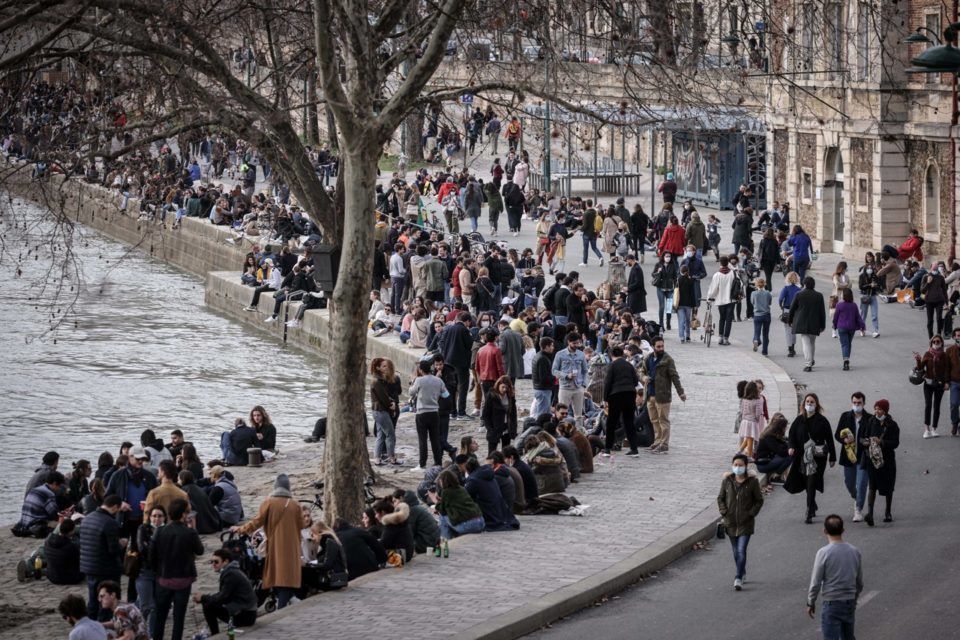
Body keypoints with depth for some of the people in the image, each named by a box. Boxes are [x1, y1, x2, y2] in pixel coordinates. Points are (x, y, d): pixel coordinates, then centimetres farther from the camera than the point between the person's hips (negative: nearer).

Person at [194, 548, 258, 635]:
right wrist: (205, 597, 2)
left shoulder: (231, 574, -16)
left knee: (208, 607, -12)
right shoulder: (233, 571, 15)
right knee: (208, 603, 16)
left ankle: (215, 635, -3)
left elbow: (222, 598, -17)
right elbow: (222, 595, 16)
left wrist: (203, 598, -5)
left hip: (244, 615, -10)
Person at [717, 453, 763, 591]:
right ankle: (743, 573, 34)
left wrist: (751, 514, -9)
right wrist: (724, 512, -4)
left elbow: (759, 500, 2)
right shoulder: (727, 480, 0)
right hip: (731, 522, 4)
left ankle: (738, 578, -13)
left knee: (741, 551, -14)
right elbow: (720, 498, 10)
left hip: (746, 523, -4)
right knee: (736, 552, 14)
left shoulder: (752, 481, -6)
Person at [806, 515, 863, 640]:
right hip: (850, 603, 5)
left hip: (832, 605, -5)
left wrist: (810, 603, 3)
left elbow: (815, 583, -11)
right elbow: (860, 582, 10)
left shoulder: (823, 553, -15)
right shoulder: (855, 551, 1)